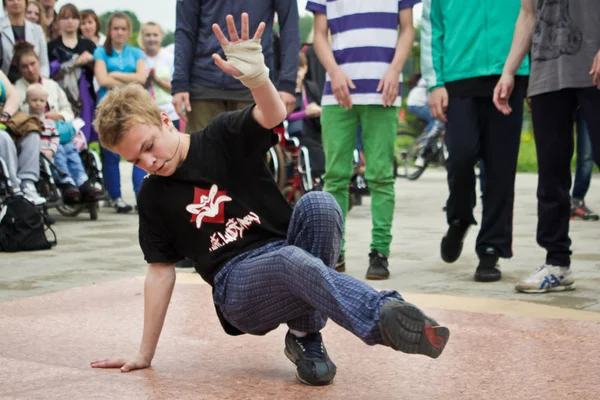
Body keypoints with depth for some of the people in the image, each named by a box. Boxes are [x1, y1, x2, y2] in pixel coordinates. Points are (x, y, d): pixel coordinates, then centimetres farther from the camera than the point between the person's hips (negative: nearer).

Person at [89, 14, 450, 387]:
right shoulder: (153, 196, 10)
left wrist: (256, 76, -42)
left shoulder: (224, 136, 2)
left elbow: (274, 114, -19)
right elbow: (161, 270, 13)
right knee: (292, 260, -35)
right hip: (238, 286, -1)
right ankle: (385, 314, -61)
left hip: (288, 250, 1)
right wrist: (145, 353, 10)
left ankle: (305, 335, -19)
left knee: (318, 204, -32)